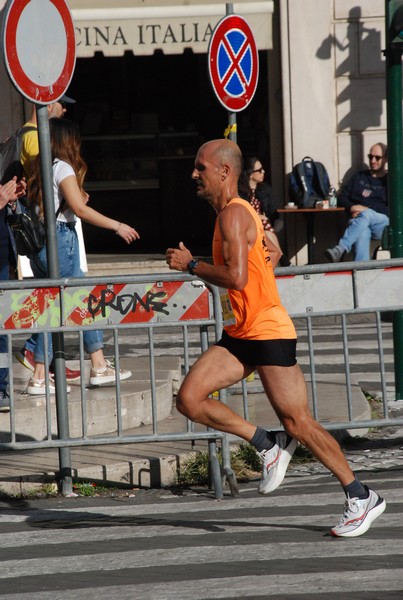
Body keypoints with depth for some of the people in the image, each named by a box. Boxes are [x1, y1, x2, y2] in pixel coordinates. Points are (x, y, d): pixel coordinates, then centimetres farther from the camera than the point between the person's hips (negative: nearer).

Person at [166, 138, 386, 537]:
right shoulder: (232, 212, 15)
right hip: (238, 335, 10)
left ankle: (362, 498, 5)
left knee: (297, 422, -6)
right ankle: (267, 445, 6)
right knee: (189, 399, -5)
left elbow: (237, 278, -27)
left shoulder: (233, 214, -16)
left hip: (268, 332, -10)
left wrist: (190, 265, -14)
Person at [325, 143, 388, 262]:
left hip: (383, 223, -2)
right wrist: (351, 207, -3)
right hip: (358, 221, 2)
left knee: (366, 215, -38)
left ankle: (339, 250, -53)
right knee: (362, 232, -37)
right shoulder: (359, 177, 25)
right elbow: (341, 197, 20)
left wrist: (366, 210, -10)